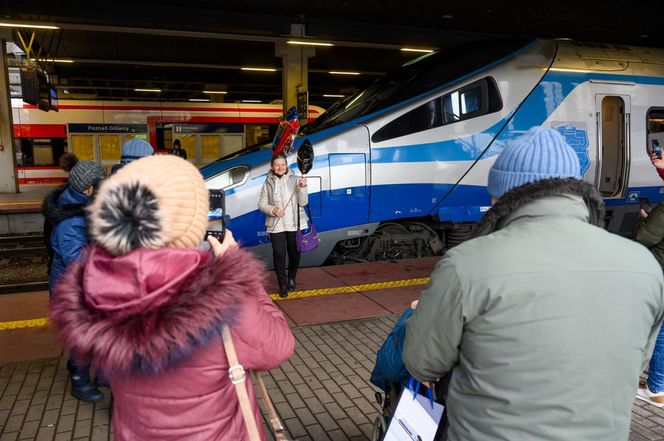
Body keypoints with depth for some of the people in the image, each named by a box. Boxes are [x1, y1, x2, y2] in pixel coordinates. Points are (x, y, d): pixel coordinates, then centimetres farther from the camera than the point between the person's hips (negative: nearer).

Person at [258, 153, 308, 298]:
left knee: (294, 253, 13)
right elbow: (262, 204, 1)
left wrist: (302, 187, -24)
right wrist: (273, 210, -18)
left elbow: (303, 202, -8)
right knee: (279, 254, -2)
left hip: (294, 224, 0)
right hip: (276, 225, 0)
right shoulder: (268, 183, -2)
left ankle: (291, 278, 37)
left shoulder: (295, 180, -5)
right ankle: (282, 285, 12)